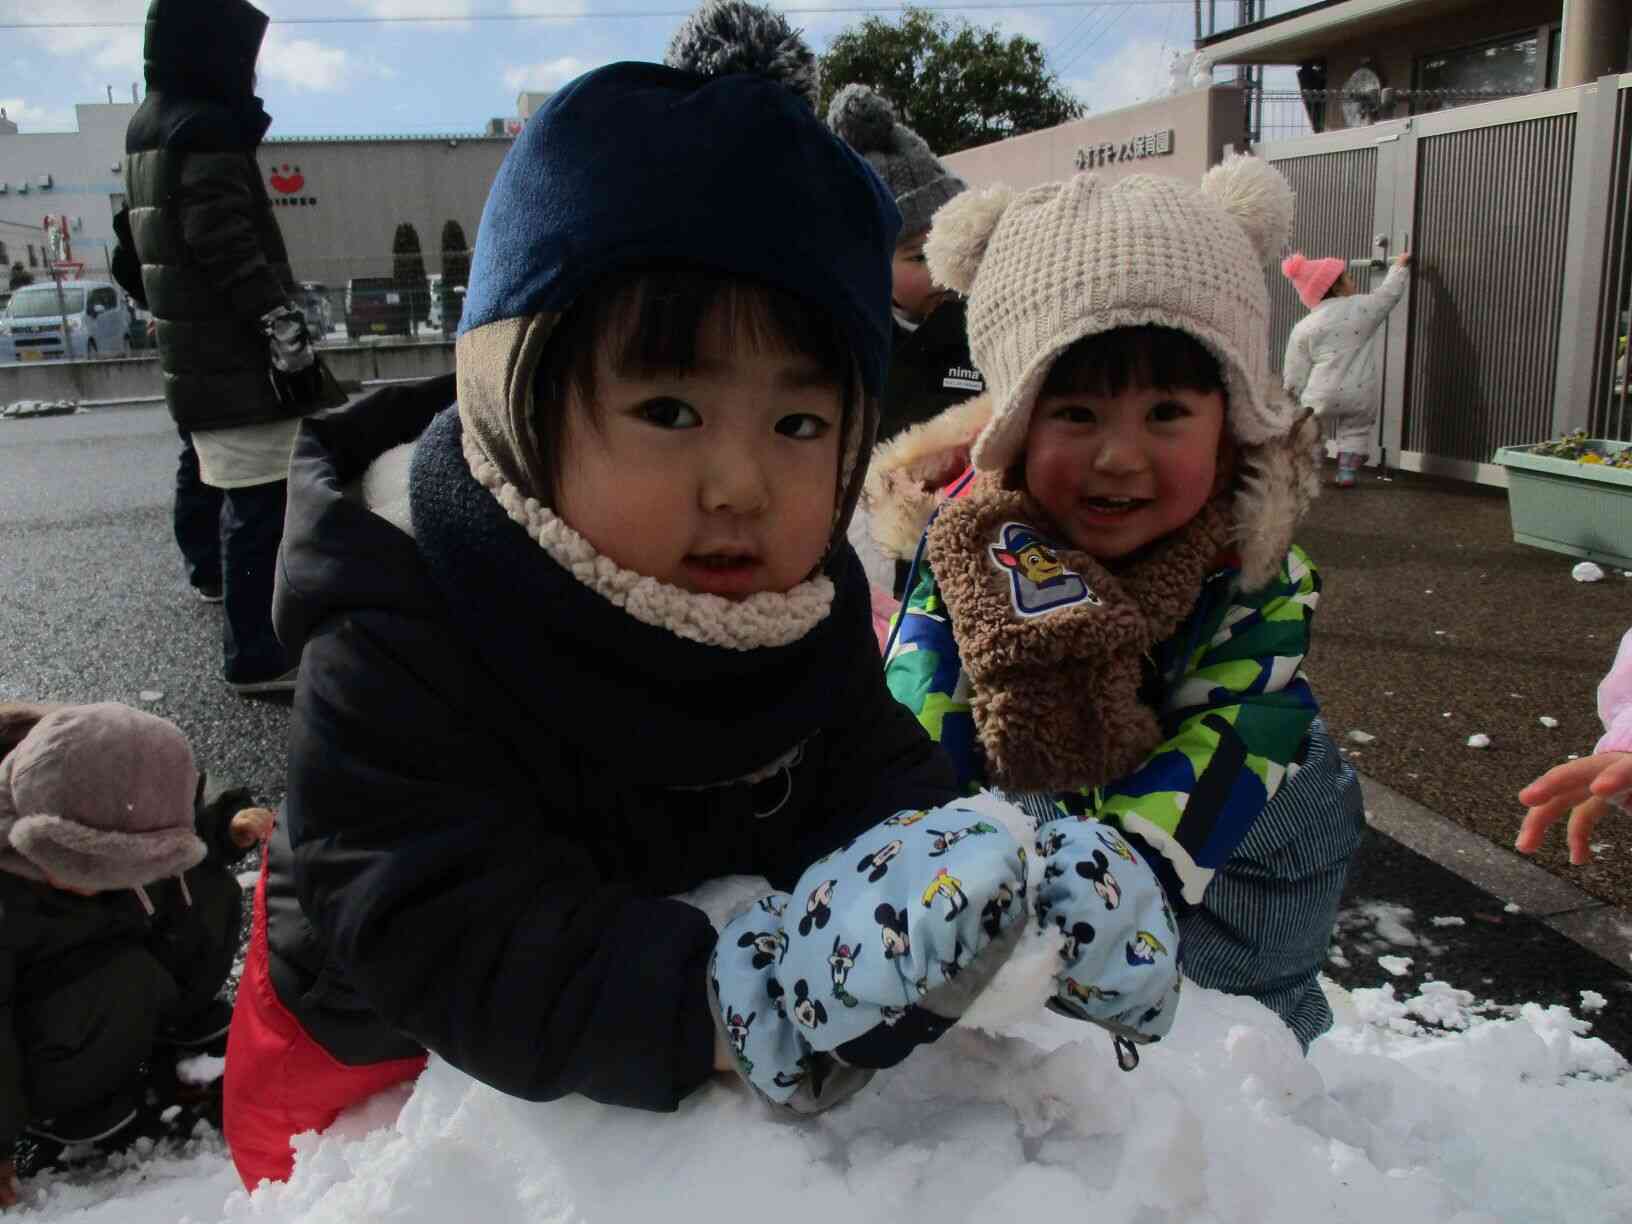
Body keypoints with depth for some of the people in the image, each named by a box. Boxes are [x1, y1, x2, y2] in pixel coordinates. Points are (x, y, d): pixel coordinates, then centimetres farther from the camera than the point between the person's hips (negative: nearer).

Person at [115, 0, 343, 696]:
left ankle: (207, 571, 53)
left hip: (189, 350, 11)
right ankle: (256, 657, -14)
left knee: (204, 466, 29)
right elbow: (230, 248, -24)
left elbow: (137, 245, 25)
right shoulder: (205, 130, -16)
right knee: (259, 496, -13)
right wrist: (290, 340, -24)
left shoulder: (147, 127, 16)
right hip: (236, 357, -11)